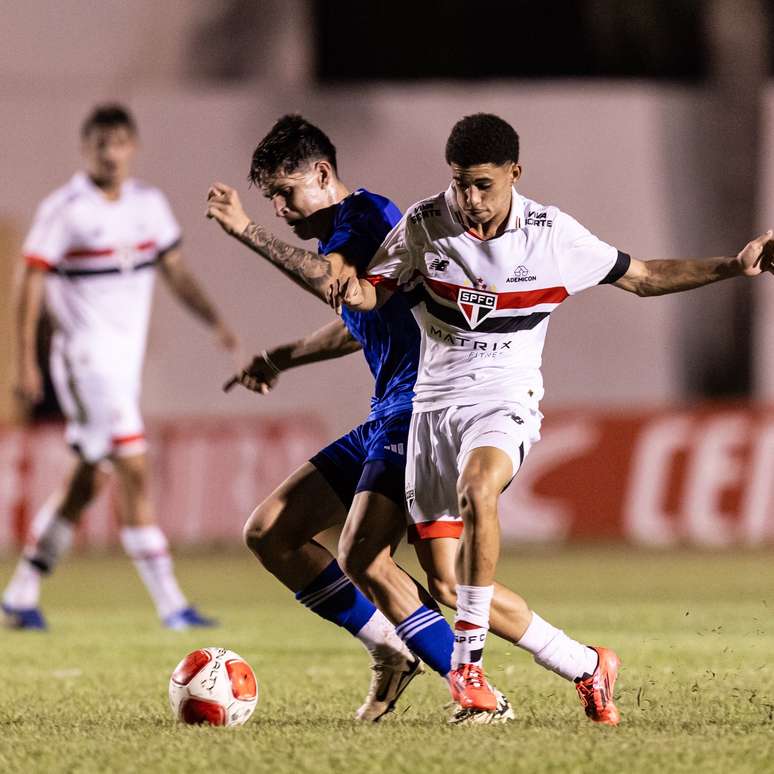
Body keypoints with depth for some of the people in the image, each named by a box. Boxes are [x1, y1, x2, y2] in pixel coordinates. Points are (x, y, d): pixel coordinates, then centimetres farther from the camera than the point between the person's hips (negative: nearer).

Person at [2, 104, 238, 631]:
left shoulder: (149, 204, 8)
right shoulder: (63, 210, -10)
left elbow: (176, 271, 14)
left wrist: (216, 322, 0)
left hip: (127, 358, 7)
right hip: (85, 357, -7)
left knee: (88, 482, 11)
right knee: (134, 470, -13)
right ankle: (171, 605, -13)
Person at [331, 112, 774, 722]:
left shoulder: (553, 234, -5)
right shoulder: (424, 225, -2)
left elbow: (642, 278, 7)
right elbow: (375, 290, 9)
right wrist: (354, 291, -17)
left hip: (504, 397, -3)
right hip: (433, 397, 3)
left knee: (476, 488, -38)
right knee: (447, 583, 0)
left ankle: (468, 660, -30)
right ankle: (586, 667, 14)